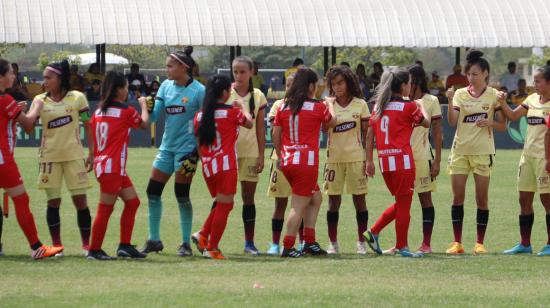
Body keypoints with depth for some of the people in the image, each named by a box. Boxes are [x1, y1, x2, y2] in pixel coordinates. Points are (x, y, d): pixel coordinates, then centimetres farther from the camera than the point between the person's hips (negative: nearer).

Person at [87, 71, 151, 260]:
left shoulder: (99, 111, 9)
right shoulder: (126, 111, -9)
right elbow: (144, 123, 8)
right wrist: (143, 104, 25)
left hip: (101, 163, 8)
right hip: (112, 167, -8)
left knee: (132, 202, 14)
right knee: (105, 209, -4)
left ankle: (125, 246, 14)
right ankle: (94, 250, -1)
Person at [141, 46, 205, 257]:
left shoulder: (198, 90, -10)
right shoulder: (166, 86, 7)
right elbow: (153, 116, 6)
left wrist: (200, 148, -14)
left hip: (186, 148, -7)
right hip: (167, 146, 7)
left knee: (182, 195, -5)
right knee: (153, 191, 5)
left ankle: (186, 243, 5)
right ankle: (154, 240, 16)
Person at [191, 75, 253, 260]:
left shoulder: (200, 116, 7)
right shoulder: (232, 112, -7)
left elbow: (199, 143, 12)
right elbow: (249, 123, 12)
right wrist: (242, 106, 27)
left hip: (207, 167, 6)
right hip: (226, 165, -6)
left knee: (220, 204, 22)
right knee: (224, 206, -1)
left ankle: (203, 236, 10)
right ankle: (212, 248, -3)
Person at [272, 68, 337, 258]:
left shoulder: (283, 107, 6)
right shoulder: (318, 107, -6)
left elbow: (275, 136, 8)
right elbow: (331, 123, 13)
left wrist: (280, 156, 21)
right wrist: (330, 106, 30)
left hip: (287, 161, 6)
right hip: (307, 162, -6)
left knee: (315, 198, 20)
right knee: (299, 206, -2)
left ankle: (309, 242, 17)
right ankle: (288, 247, -4)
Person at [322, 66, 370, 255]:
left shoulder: (360, 104, 2)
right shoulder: (327, 104, 5)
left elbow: (366, 134, 4)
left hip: (356, 156, -1)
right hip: (334, 157, 1)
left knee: (359, 199, 2)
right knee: (333, 200, 2)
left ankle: (361, 242, 9)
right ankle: (333, 243, 9)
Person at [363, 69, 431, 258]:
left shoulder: (378, 106, 10)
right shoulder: (408, 106, -7)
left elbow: (370, 135, 10)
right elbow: (426, 123, 7)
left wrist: (369, 161, 13)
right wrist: (421, 108, 25)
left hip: (384, 161, 6)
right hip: (402, 160, -6)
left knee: (401, 204, 18)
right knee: (404, 204, 1)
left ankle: (374, 232, 11)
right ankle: (402, 246, 4)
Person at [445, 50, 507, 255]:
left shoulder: (494, 95, 1)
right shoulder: (460, 94, 4)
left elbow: (502, 126, 2)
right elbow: (452, 121, -7)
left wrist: (489, 123, -16)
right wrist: (450, 101, -20)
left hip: (483, 151, -1)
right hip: (460, 150, 1)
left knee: (482, 198, 0)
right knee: (457, 197, -2)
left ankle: (480, 243, 6)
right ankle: (457, 242, 3)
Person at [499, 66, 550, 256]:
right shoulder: (532, 99, 12)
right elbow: (513, 116, 17)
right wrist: (502, 103, 0)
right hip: (528, 154, 7)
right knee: (524, 199, 8)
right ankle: (525, 244, 16)